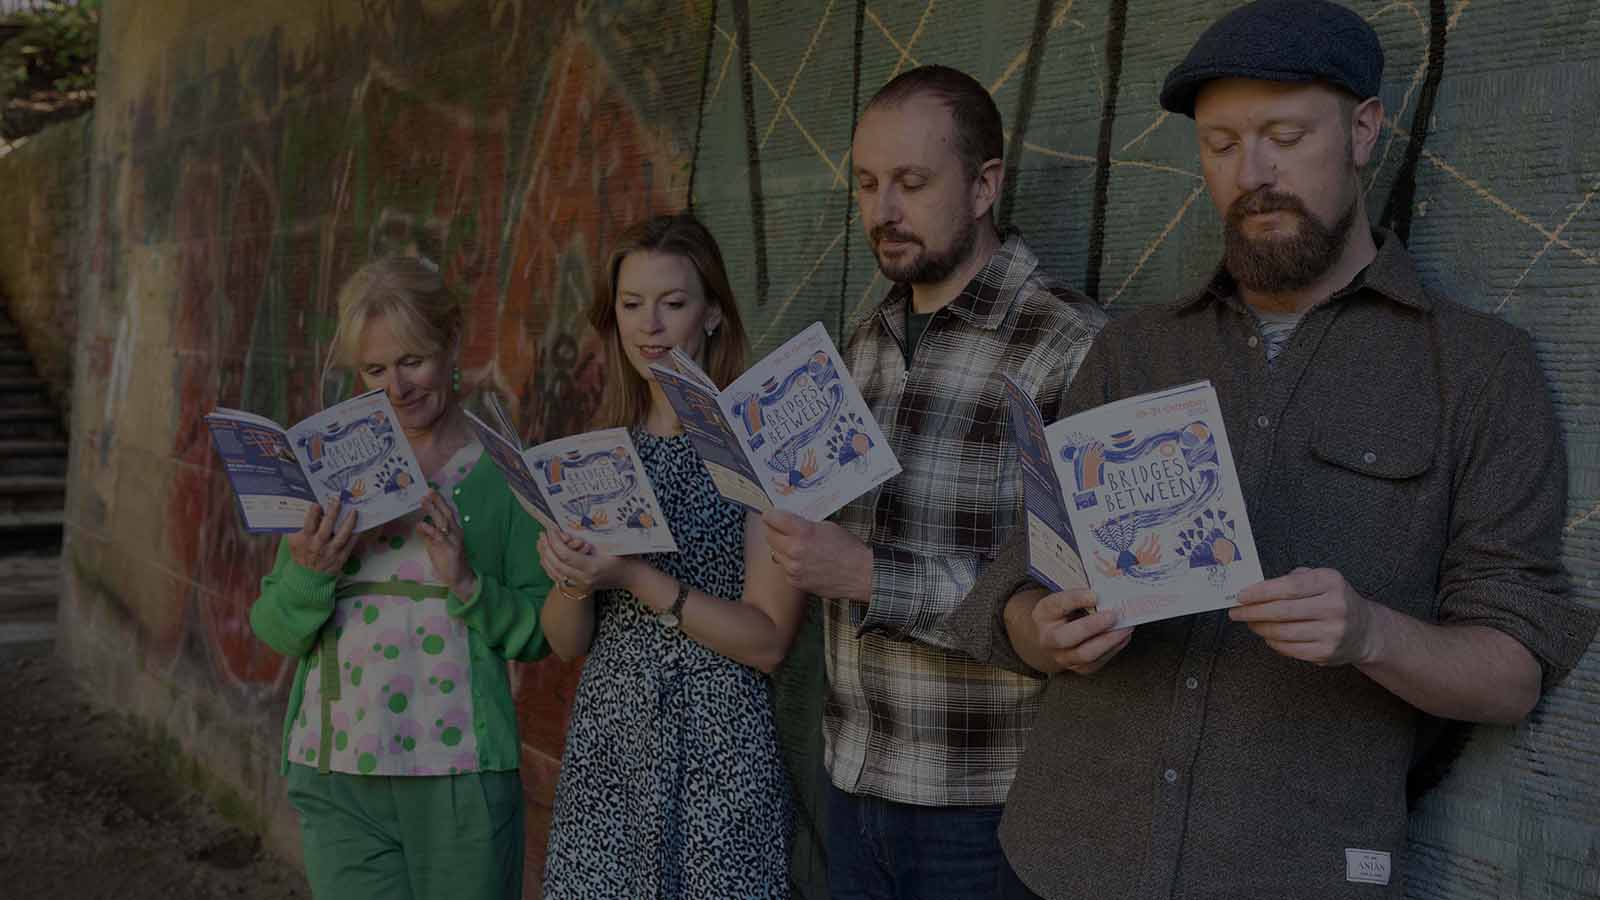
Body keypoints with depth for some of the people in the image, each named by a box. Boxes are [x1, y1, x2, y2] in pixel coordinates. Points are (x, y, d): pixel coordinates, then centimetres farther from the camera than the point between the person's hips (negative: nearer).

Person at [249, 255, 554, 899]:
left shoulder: (503, 471, -1)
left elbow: (541, 633, -1)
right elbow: (274, 631, 6)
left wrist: (466, 583, -18)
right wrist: (309, 572, -13)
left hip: (462, 779, -1)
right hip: (336, 779, 2)